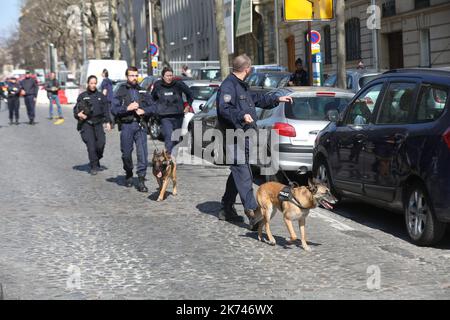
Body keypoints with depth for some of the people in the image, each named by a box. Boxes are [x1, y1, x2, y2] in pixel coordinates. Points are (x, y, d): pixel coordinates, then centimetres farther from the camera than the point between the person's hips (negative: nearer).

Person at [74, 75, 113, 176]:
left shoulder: (101, 96, 15)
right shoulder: (82, 96, 10)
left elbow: (106, 110, 11)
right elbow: (76, 109, 10)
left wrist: (108, 122, -2)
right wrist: (78, 114, -13)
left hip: (98, 123, 2)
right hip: (86, 123, -2)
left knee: (101, 143, -12)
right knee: (91, 144, -12)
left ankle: (96, 160, 14)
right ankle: (94, 167, -7)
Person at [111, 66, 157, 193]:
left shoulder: (142, 91, 14)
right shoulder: (121, 91, 5)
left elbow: (153, 106, 13)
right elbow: (114, 109, -3)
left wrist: (144, 111, -5)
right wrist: (127, 108, -15)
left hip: (140, 125, 1)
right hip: (126, 125, -1)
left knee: (143, 152, -10)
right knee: (126, 153, 6)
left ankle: (141, 181, -8)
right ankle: (129, 175, 31)